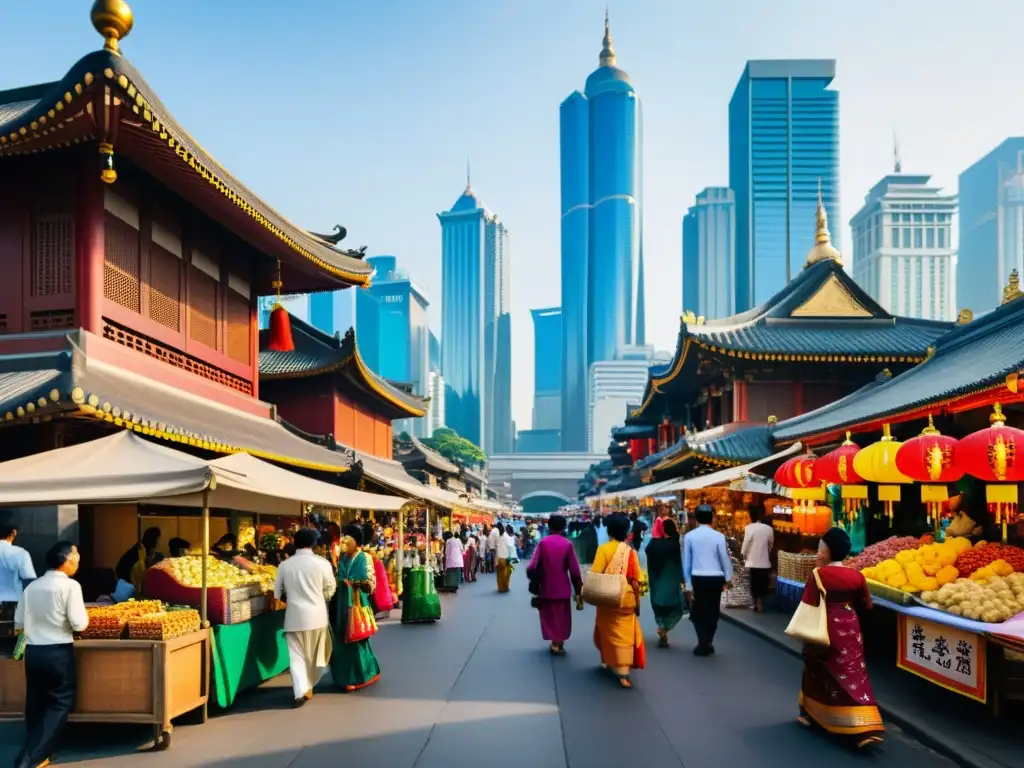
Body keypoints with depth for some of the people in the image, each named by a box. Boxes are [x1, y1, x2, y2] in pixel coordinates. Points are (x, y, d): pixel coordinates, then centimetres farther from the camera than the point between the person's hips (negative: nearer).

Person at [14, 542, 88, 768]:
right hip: (58, 653, -6)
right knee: (59, 705, 5)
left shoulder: (32, 586, 5)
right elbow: (79, 624, -16)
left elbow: (18, 624, 9)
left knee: (35, 704, 17)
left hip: (32, 652, 6)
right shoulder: (70, 586, -12)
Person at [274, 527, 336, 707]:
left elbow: (278, 593, 6)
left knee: (297, 656, 5)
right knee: (316, 655, 17)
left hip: (294, 616, 1)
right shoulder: (322, 563, -7)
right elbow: (330, 589, 3)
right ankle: (308, 686, 27)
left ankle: (301, 691, -5)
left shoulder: (285, 565, -1)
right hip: (317, 615, 0)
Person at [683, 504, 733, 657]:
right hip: (716, 578, 1)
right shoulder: (718, 536, -5)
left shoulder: (689, 536, -2)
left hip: (697, 578, 0)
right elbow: (725, 558, 1)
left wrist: (688, 584, 9)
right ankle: (708, 643, 23)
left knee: (698, 612, 11)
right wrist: (728, 578, 17)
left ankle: (703, 644, 1)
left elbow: (686, 561, 1)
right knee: (712, 611, 15)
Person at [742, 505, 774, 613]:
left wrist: (744, 557, 5)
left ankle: (757, 605, 11)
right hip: (765, 562, 3)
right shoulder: (768, 528, -2)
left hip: (753, 562, -3)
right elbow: (771, 544, 9)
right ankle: (761, 604, 19)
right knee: (763, 585, 14)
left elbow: (745, 545, -11)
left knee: (754, 585, 8)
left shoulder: (749, 528, -13)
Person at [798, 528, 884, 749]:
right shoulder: (856, 575, -2)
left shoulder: (819, 574, -14)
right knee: (853, 675, 5)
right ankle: (865, 729, -3)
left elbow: (809, 606, -15)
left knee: (817, 672, 16)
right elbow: (866, 605, 8)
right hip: (849, 628, 3)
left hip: (825, 630, -3)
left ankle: (810, 714, 31)